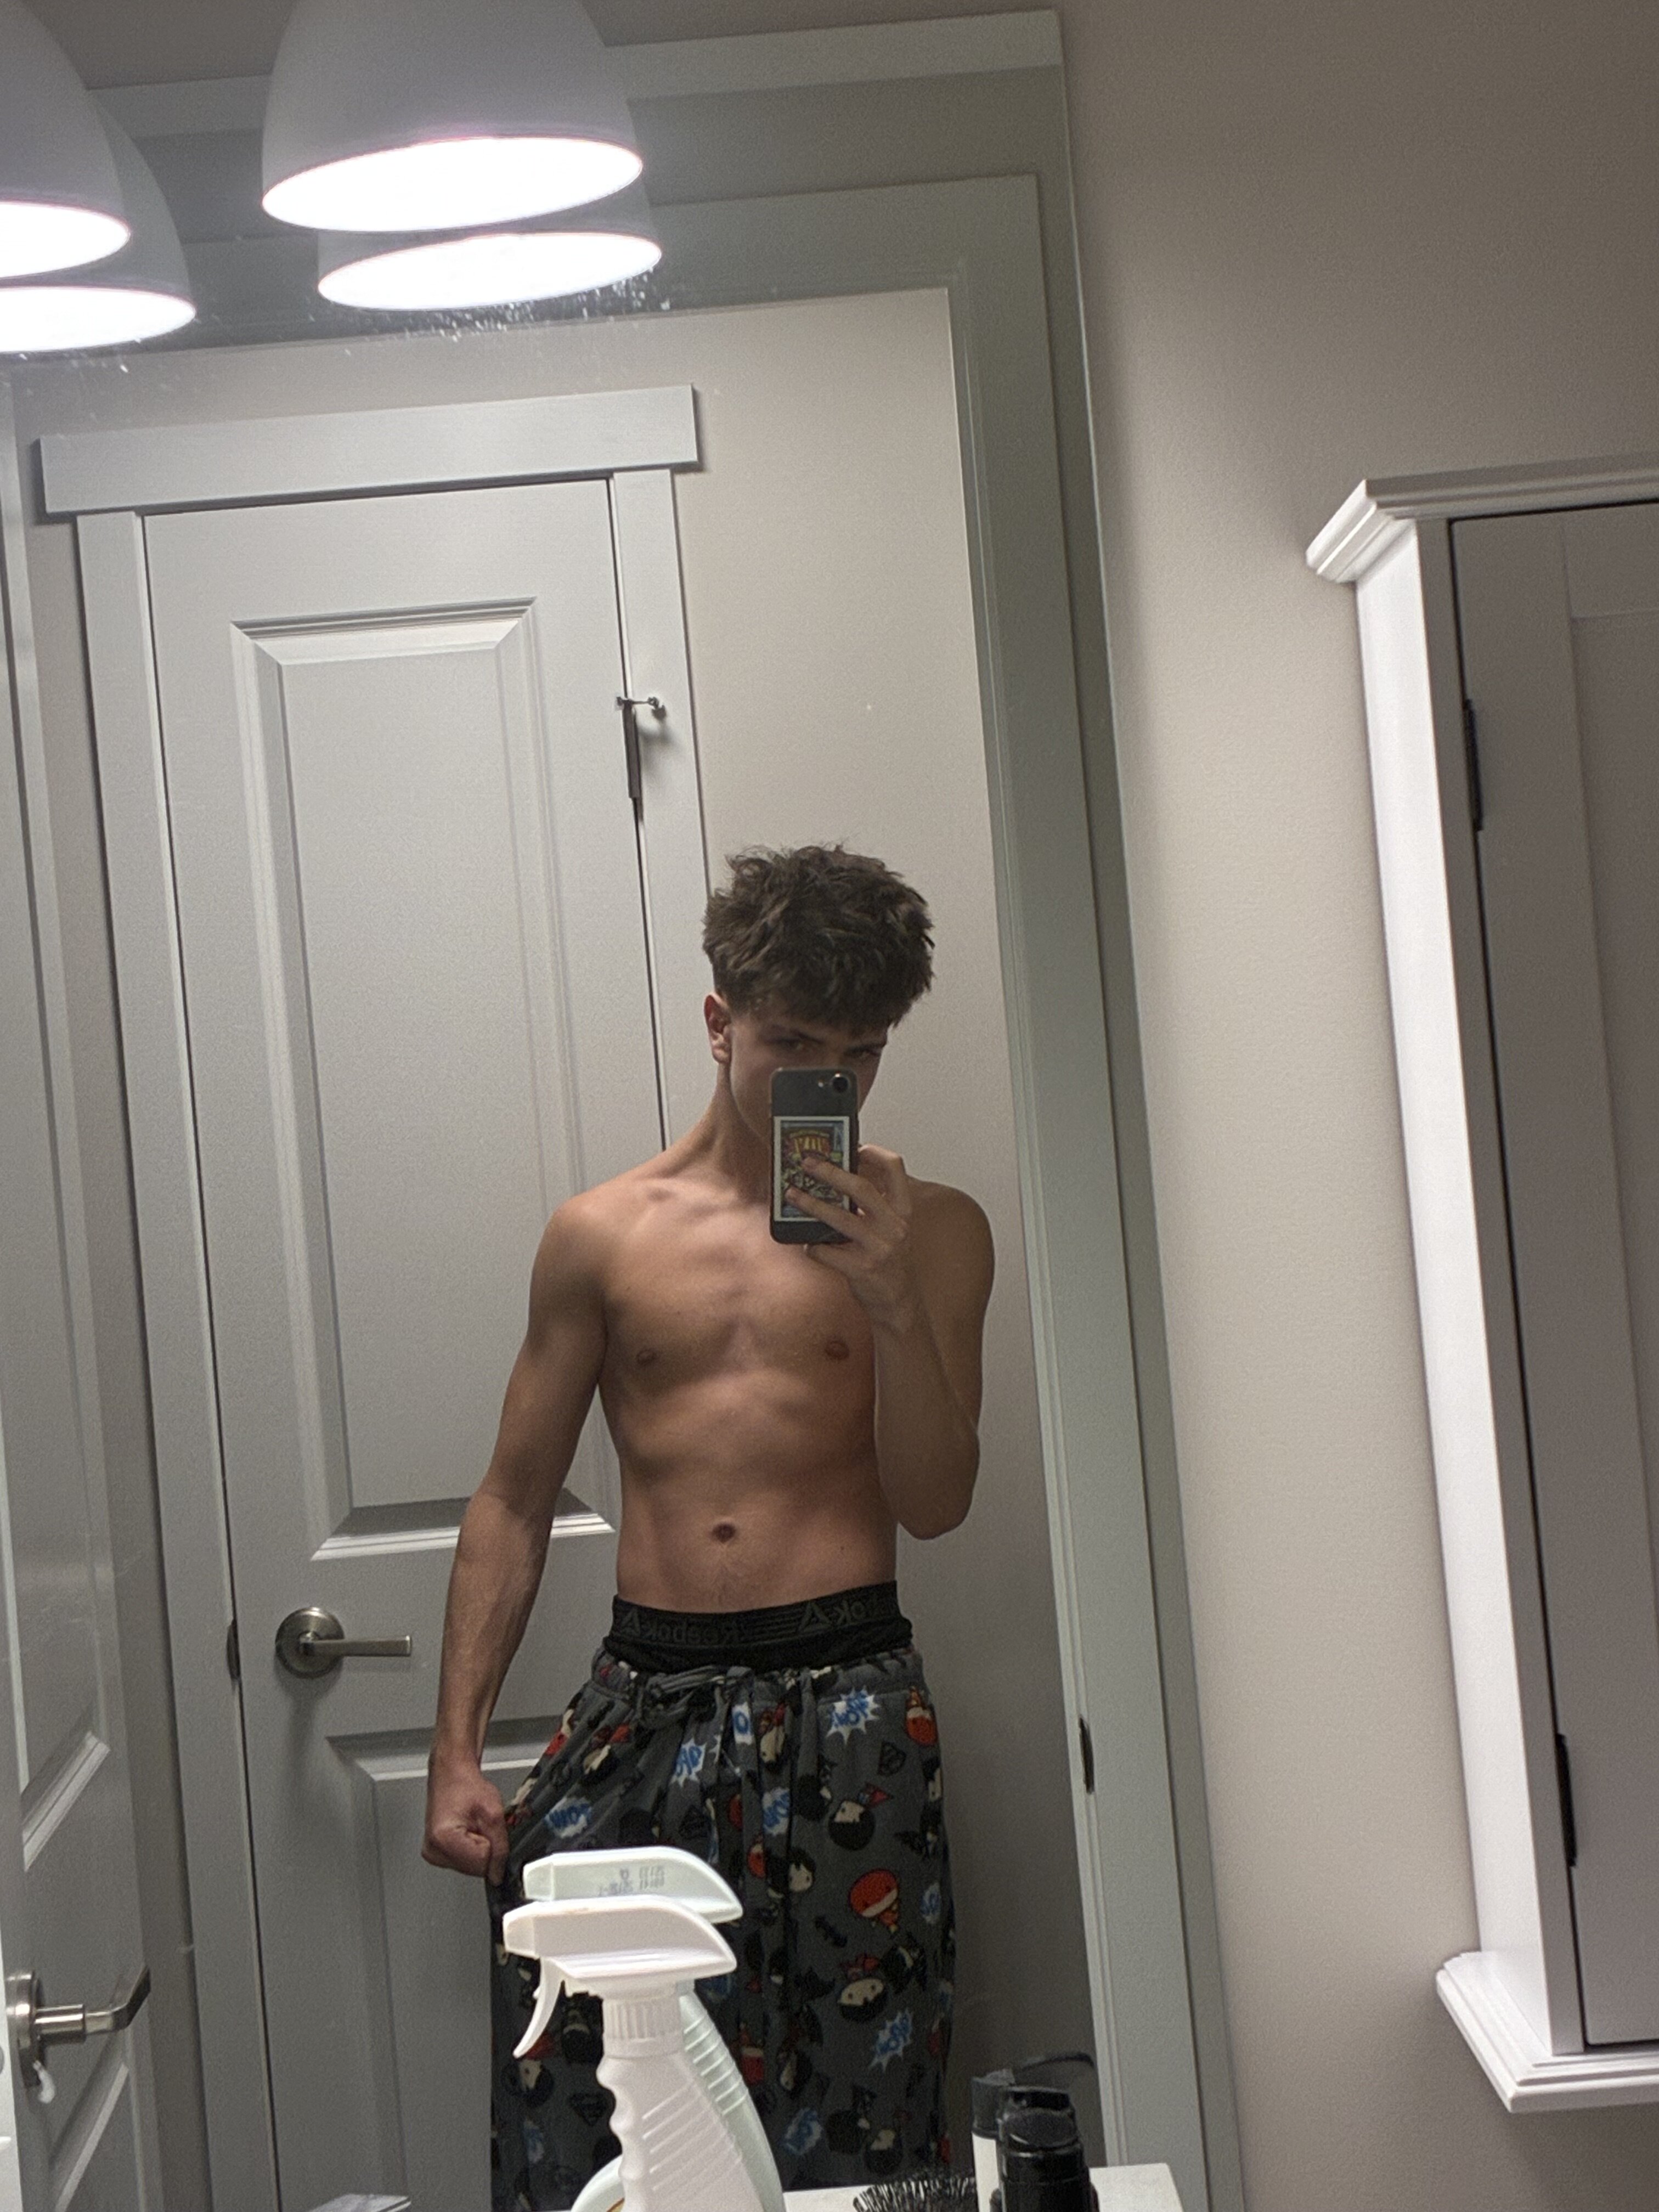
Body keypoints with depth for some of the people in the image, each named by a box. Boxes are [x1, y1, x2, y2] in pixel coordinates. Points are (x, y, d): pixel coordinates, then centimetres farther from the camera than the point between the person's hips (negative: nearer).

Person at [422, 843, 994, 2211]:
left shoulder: (929, 1230, 7)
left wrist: (893, 1298, -14)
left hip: (845, 1698, -1)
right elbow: (513, 1504, 12)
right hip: (647, 1692, 1)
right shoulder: (603, 1237, 10)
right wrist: (457, 1752, 5)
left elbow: (935, 1503, 1)